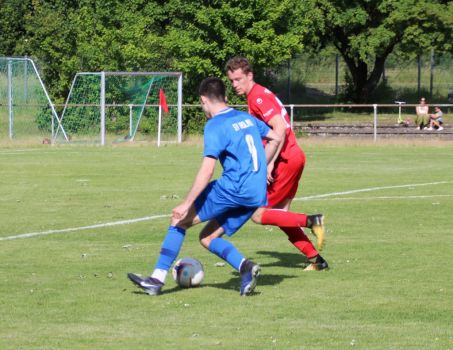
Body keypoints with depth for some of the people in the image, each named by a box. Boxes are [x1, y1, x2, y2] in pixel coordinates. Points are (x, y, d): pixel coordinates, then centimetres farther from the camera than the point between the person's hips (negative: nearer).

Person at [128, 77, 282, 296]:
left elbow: (206, 171, -16)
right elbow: (275, 138, 28)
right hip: (256, 196, 7)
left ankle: (157, 279, 0)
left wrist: (187, 204, -14)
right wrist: (260, 169, 34)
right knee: (208, 238, 15)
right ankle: (245, 267, -9)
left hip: (232, 188, -7)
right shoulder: (246, 118, 15)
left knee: (180, 219, 4)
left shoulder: (215, 126, -8)